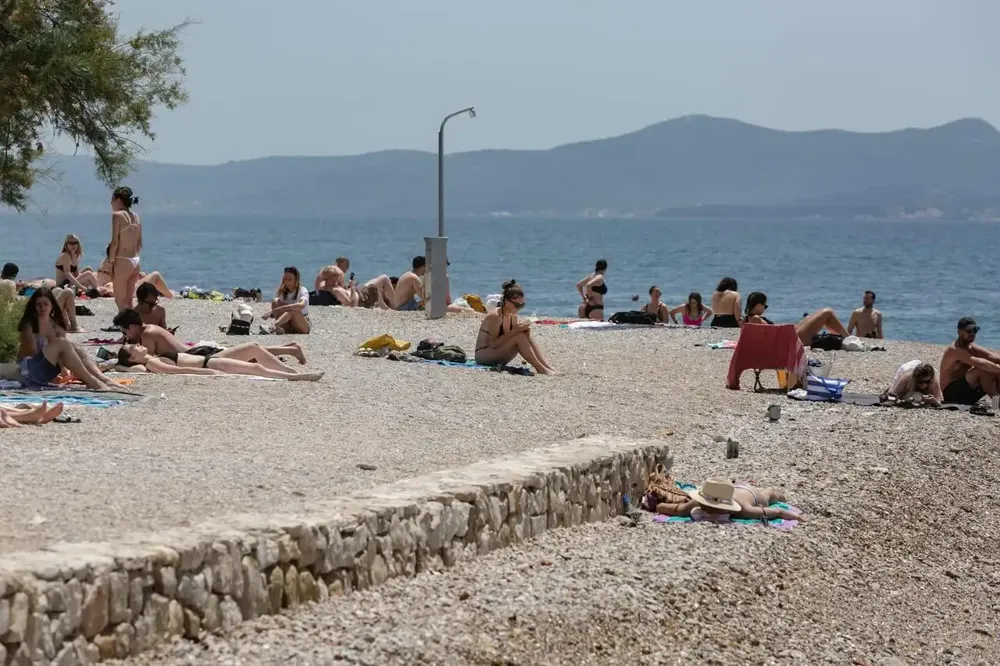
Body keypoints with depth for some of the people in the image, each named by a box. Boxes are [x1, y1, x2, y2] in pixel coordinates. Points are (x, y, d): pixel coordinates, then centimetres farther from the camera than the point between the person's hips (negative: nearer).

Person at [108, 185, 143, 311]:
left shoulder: (117, 215, -10)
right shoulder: (136, 217, 12)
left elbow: (115, 242, -15)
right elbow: (140, 244, 13)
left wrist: (111, 262, -10)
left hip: (122, 262, -7)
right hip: (135, 261, 7)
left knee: (120, 301, -2)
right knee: (128, 301, 14)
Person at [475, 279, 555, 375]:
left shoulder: (513, 317, 6)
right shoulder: (495, 316, -19)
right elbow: (493, 344, -23)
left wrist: (524, 331, -12)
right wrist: (513, 331, -27)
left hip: (498, 358, 8)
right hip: (483, 355, -8)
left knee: (527, 337, -9)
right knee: (519, 337, -25)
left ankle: (547, 366, -16)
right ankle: (541, 369, -25)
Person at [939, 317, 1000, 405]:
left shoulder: (971, 347, 10)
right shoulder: (955, 350, -19)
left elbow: (990, 356, -6)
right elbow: (979, 362, -32)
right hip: (951, 394, -9)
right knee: (982, 369, -28)